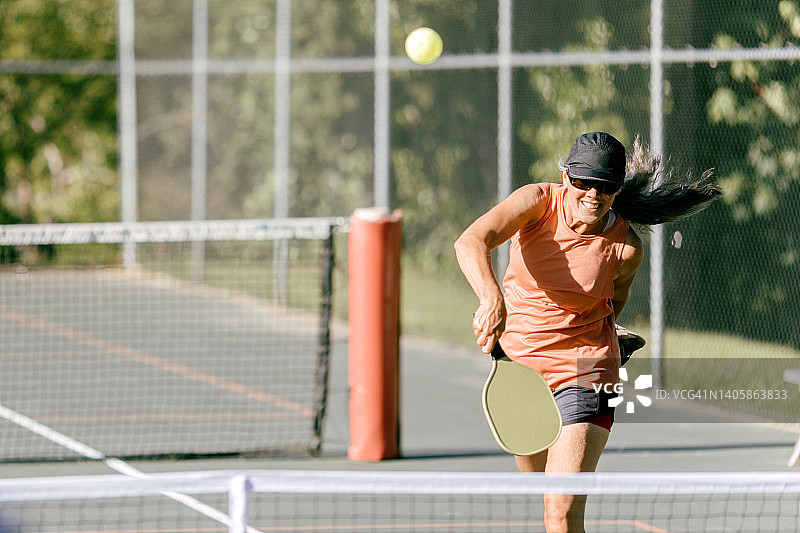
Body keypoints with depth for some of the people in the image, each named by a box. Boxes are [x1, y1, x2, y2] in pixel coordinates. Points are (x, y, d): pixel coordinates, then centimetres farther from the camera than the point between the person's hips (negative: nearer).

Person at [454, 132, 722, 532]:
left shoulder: (626, 247, -13)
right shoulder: (538, 201, -15)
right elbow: (471, 242, -33)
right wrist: (491, 299, -49)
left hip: (582, 369, -3)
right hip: (516, 364, 3)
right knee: (550, 499, 20)